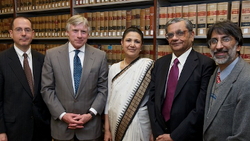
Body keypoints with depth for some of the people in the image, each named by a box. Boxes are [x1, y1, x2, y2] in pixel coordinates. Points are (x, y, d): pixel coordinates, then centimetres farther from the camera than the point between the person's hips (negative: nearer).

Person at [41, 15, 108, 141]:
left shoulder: (100, 56, -2)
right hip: (61, 124, 0)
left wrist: (91, 114, -10)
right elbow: (47, 89, -1)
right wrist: (62, 115, -9)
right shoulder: (51, 55, -2)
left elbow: (103, 89, -1)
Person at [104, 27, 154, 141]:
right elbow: (109, 99, 6)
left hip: (138, 126, -4)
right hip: (116, 125, 4)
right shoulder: (114, 68, 3)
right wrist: (107, 130, 6)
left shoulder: (148, 65, -11)